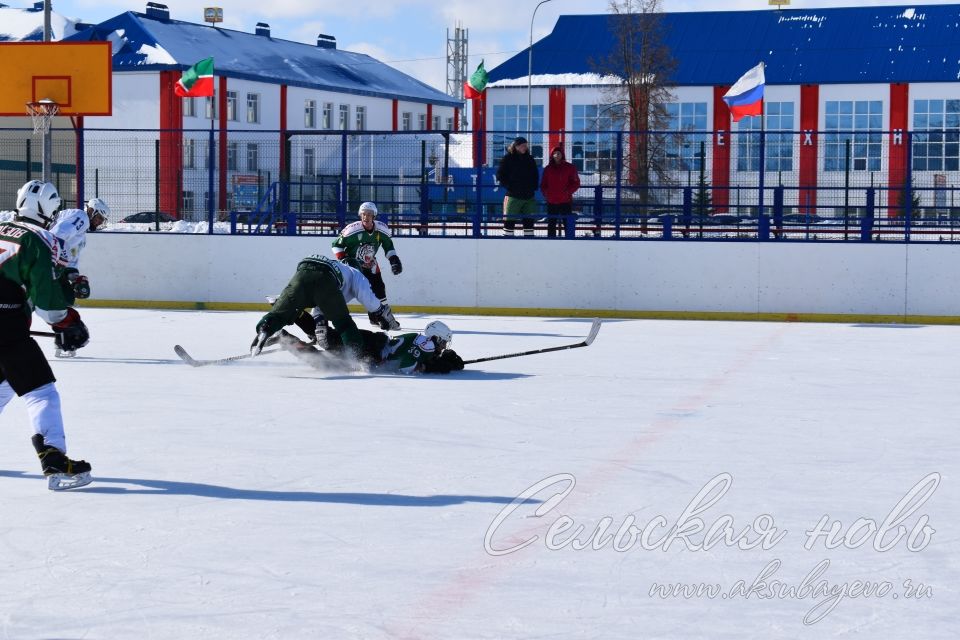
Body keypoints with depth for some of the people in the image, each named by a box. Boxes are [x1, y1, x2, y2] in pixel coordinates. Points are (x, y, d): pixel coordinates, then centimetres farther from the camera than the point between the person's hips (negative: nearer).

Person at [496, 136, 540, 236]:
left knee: (529, 221, 6)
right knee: (510, 221, -5)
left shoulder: (530, 159, 11)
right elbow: (500, 175, -3)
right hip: (513, 196, -5)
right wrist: (509, 186, -11)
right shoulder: (507, 159, -2)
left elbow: (535, 175, 21)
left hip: (529, 196, 5)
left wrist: (533, 187, 6)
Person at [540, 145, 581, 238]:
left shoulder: (570, 168, 1)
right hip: (551, 202, 3)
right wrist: (545, 193, -5)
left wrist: (568, 191, -15)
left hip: (566, 201, -3)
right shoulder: (548, 169, 9)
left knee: (568, 224, -3)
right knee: (551, 224, 8)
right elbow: (543, 184, 13)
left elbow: (576, 183, 0)